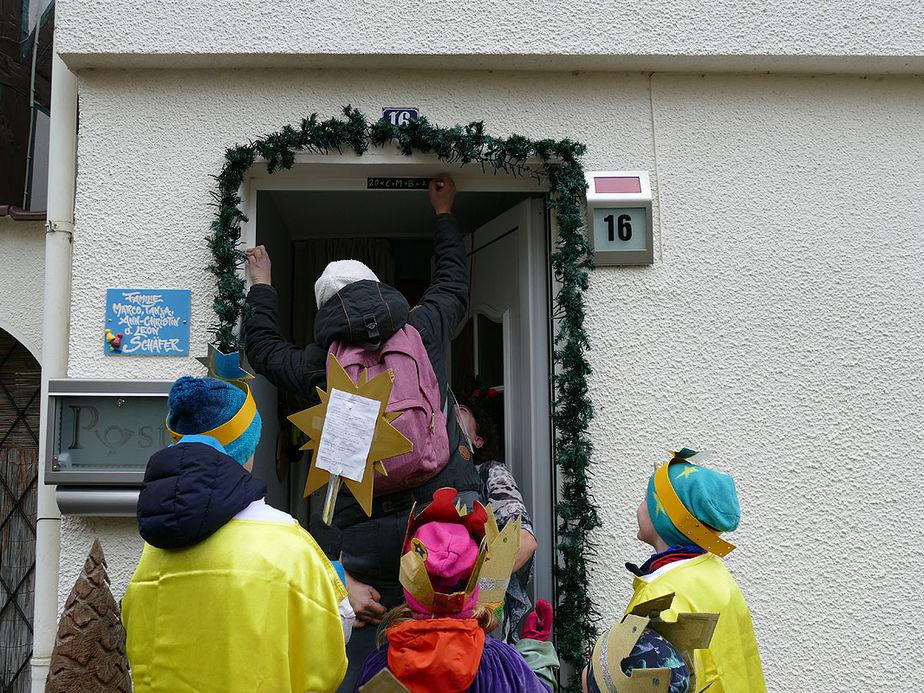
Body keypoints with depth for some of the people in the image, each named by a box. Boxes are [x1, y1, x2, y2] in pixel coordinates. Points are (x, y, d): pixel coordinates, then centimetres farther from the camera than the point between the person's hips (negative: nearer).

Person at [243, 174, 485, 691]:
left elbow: (263, 345, 32)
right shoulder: (422, 330, 12)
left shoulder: (317, 365, 11)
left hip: (370, 528, 0)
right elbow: (454, 282, 33)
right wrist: (444, 214, 48)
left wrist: (261, 286, 49)